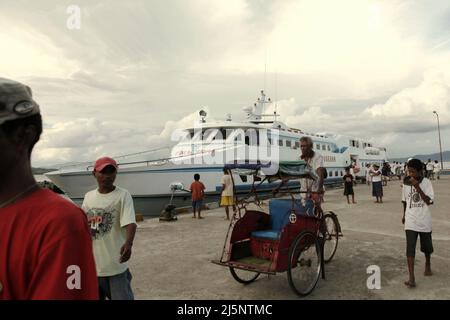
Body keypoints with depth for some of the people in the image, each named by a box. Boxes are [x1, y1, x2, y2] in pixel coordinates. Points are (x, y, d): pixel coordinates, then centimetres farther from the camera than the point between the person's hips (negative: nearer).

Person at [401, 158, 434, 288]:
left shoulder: (426, 182, -10)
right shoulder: (406, 183, -1)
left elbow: (429, 201, -18)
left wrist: (418, 187, -25)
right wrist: (404, 215, 22)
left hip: (424, 221, -1)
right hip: (410, 221, 1)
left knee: (426, 246, 18)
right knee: (410, 248, -9)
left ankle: (427, 265, 47)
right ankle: (411, 278, -10)